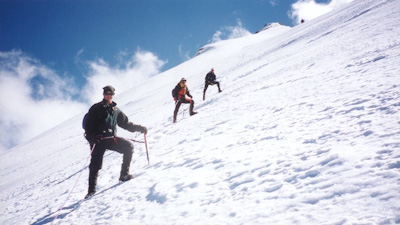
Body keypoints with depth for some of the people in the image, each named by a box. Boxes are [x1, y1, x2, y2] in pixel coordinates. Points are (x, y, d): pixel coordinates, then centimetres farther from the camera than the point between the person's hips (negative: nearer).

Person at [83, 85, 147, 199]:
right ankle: (92, 190, 0)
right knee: (96, 164, -11)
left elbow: (125, 123, 20)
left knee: (128, 147, -13)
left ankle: (124, 174, -5)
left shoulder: (116, 110, 16)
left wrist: (139, 128, 11)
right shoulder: (96, 108, 3)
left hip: (111, 138, 4)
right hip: (98, 140, -4)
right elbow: (88, 124, -2)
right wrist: (91, 137, -17)